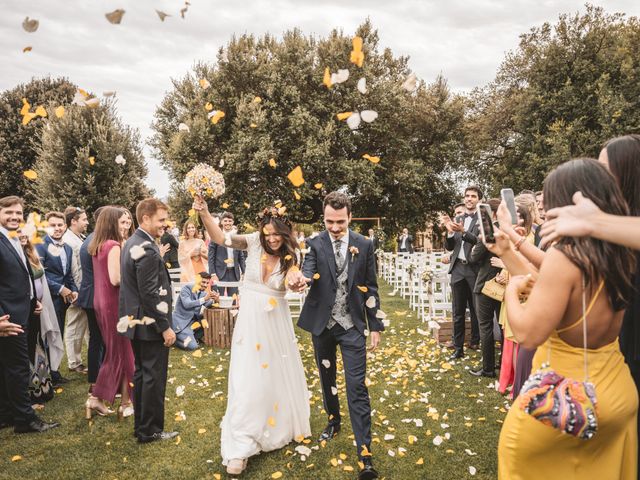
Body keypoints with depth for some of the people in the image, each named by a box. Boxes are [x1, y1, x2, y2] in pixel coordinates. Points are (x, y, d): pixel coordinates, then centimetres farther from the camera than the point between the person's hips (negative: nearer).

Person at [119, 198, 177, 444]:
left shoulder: (131, 243, 10)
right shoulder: (147, 250, -21)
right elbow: (150, 294, -23)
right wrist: (165, 327, -19)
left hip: (136, 322, 10)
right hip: (151, 325, -10)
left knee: (141, 374, 18)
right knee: (154, 377, 2)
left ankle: (141, 425, 30)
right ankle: (150, 430, 15)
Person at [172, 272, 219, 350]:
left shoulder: (203, 291, 3)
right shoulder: (187, 288, -16)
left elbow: (207, 305, 1)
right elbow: (187, 304, -29)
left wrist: (214, 300, -21)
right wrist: (204, 299, -36)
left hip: (193, 320, 7)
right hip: (180, 321, -7)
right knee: (192, 346, -19)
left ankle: (193, 337, 9)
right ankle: (174, 338, 7)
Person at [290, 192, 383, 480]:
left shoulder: (364, 245, -2)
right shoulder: (315, 244, -4)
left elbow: (370, 288, 2)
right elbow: (309, 270, -22)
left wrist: (375, 326, 2)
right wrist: (301, 279, -47)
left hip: (352, 326, -1)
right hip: (322, 324, 2)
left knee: (357, 386, -5)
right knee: (327, 378, 18)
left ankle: (365, 454, -2)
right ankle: (333, 420, 45)